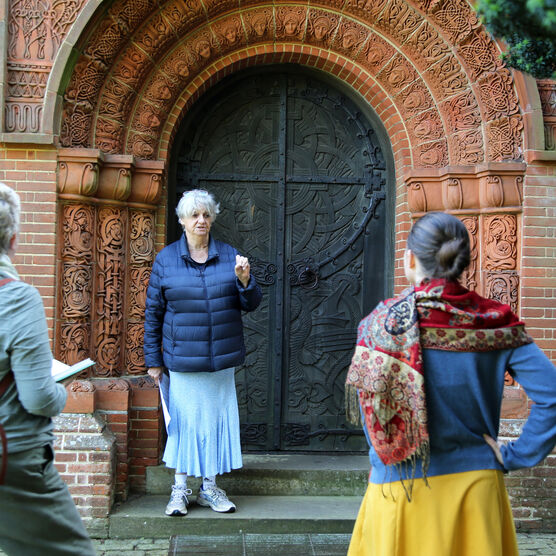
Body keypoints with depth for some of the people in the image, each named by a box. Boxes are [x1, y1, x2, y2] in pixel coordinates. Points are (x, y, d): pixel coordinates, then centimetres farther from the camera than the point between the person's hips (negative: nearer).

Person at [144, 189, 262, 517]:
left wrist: (245, 280, -15)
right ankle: (181, 488, 16)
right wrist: (153, 360, 2)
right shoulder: (166, 259, 1)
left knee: (217, 419, 8)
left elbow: (251, 305, 6)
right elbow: (153, 313, 4)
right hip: (183, 359, -2)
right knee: (184, 419, 2)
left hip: (222, 359, 2)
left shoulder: (229, 256, 5)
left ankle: (210, 487, 22)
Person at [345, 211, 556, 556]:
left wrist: (388, 459, 6)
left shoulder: (383, 322, -11)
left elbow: (368, 405, -9)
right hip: (477, 486, 2)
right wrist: (514, 457, -4)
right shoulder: (496, 322, -5)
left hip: (404, 488, -2)